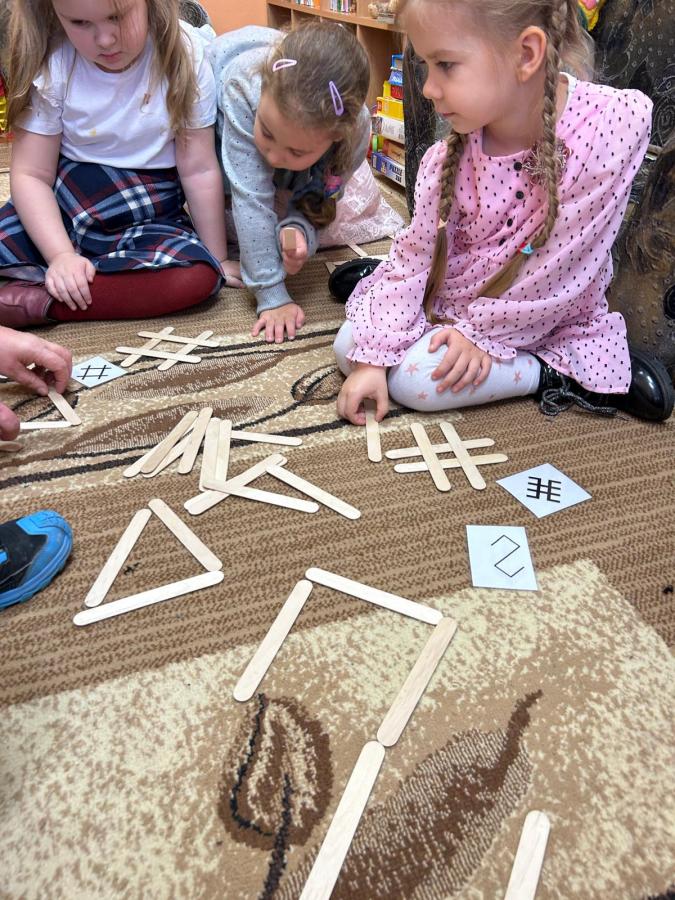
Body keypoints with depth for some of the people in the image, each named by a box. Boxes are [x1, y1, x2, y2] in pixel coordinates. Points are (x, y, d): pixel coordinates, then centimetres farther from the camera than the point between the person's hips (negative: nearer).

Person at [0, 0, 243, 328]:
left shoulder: (183, 54, -12)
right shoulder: (50, 67, -10)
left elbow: (199, 169, -10)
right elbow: (31, 174, -9)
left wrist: (218, 259, -5)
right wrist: (61, 255, -23)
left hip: (146, 216, 1)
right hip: (63, 204, 0)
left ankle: (34, 300, -25)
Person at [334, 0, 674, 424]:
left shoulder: (616, 122, -25)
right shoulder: (447, 158, -15)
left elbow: (563, 266, -22)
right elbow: (414, 255, -9)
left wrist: (478, 328, -16)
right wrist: (374, 357, -18)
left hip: (544, 320, -4)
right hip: (452, 296, 5)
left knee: (412, 379, -22)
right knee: (349, 348, -4)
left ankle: (558, 373, -6)